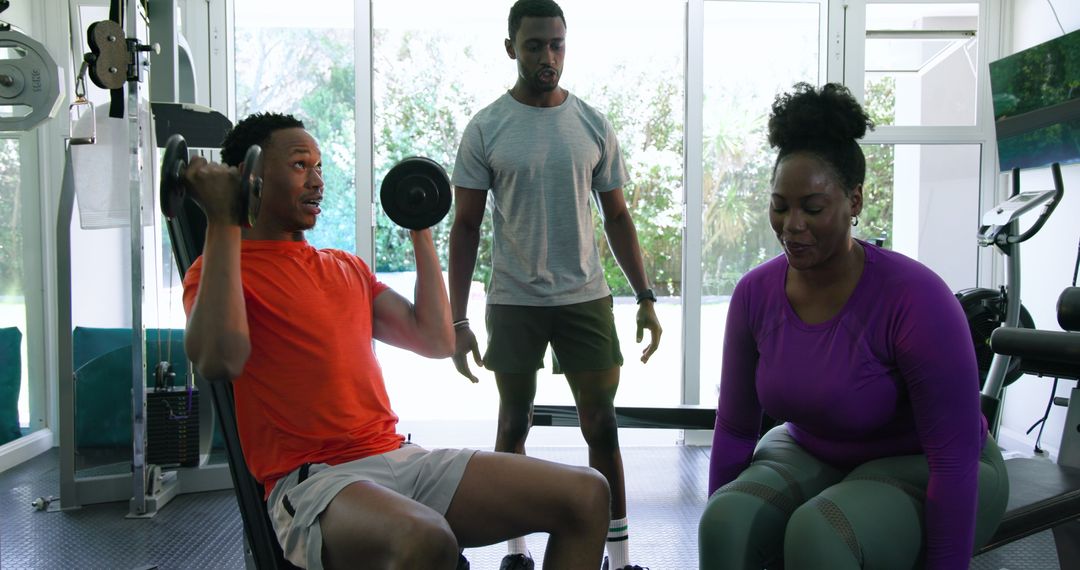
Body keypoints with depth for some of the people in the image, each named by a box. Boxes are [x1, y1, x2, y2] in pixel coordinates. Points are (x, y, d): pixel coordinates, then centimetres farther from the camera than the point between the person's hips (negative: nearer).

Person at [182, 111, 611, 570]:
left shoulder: (346, 268, 21)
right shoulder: (222, 270, 0)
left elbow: (437, 340, 16)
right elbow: (220, 361, -22)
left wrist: (421, 231, 21)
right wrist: (223, 222, -17)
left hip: (399, 458, 7)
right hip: (311, 480, -7)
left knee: (586, 495, -5)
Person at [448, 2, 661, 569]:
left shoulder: (593, 125, 4)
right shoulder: (486, 129, -3)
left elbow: (617, 216, 9)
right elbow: (465, 227, -2)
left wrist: (645, 298, 2)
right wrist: (457, 321, -6)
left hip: (586, 298, 1)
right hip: (514, 302, -1)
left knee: (602, 427, 3)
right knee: (513, 424, 11)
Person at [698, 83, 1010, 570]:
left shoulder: (914, 298, -26)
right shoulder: (755, 293, -11)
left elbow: (955, 457, -22)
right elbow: (735, 428, -2)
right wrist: (717, 528, 1)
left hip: (920, 470, -3)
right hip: (812, 456, 4)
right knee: (728, 522, -27)